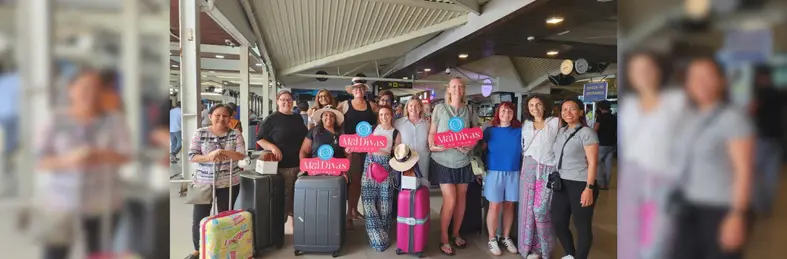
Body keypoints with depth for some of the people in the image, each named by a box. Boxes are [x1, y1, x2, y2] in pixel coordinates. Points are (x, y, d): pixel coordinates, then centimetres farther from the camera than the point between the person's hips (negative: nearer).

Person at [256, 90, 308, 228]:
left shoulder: (298, 118, 13)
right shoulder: (272, 119, -2)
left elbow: (306, 137, 25)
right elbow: (259, 139, -5)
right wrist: (272, 147, -19)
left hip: (299, 164, 5)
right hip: (282, 165, -5)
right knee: (283, 196, -2)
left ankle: (293, 220, 24)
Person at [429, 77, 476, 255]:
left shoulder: (468, 110, 4)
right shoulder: (440, 108, -3)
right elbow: (432, 132, 0)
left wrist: (470, 146, -11)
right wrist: (432, 146, -17)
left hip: (463, 161, 4)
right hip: (444, 160, -3)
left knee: (461, 198, 12)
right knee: (450, 200, -6)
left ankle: (456, 234, 31)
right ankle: (444, 239, 13)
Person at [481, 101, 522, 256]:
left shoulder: (519, 131, 5)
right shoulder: (489, 131, 1)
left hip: (513, 173, 2)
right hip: (494, 172, -2)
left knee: (509, 206, 9)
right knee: (495, 206, 1)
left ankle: (506, 237, 25)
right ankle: (492, 239, 15)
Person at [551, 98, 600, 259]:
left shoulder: (586, 133, -10)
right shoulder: (561, 132, 10)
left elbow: (592, 162, -13)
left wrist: (589, 188, -18)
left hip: (580, 185, -7)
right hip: (562, 184, 7)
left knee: (582, 226, 5)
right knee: (557, 222, 13)